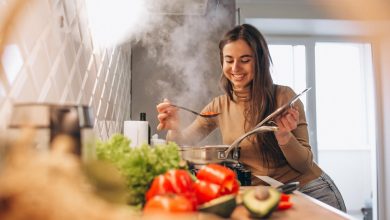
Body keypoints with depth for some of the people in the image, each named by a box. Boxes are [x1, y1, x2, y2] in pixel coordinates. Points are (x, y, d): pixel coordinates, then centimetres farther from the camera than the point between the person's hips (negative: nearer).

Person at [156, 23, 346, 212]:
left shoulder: (284, 96, -13)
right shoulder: (219, 106, -2)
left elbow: (305, 165, -10)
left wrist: (283, 135, -30)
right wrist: (175, 128, -22)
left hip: (310, 191, -3)